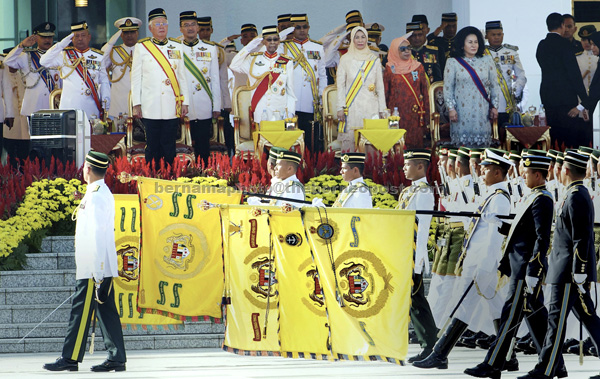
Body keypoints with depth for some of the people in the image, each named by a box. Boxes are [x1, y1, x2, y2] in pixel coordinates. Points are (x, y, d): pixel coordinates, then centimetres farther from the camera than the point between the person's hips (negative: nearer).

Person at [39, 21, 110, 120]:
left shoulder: (99, 56, 12)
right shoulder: (64, 55, 8)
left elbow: (104, 82, 15)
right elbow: (44, 62, -5)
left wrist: (106, 106, 6)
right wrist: (61, 45, -10)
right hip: (69, 108, -1)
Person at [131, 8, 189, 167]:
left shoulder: (176, 47, 11)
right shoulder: (141, 47, 6)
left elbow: (182, 76, 13)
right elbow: (135, 78, 5)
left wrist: (184, 102, 8)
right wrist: (136, 104, -1)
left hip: (172, 108, 1)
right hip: (150, 109, -1)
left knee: (169, 148, 2)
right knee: (153, 147, 2)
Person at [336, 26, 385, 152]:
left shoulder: (374, 60, 9)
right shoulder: (345, 59, 5)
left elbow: (380, 86, 11)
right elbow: (340, 85, 4)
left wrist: (381, 110, 6)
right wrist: (340, 108, -4)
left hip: (370, 107, 1)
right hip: (352, 108, -1)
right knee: (349, 140, -6)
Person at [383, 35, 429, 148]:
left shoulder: (418, 67, 9)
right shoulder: (390, 69, 5)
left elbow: (425, 92, 10)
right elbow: (385, 92, 7)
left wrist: (426, 114, 6)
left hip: (415, 114, 1)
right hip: (397, 113, -1)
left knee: (416, 143, -2)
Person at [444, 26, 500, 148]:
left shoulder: (487, 60, 8)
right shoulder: (452, 62, 3)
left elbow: (494, 86, 11)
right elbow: (448, 88, 3)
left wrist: (494, 107, 7)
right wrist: (451, 108, -5)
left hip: (481, 110, 2)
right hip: (462, 110, -2)